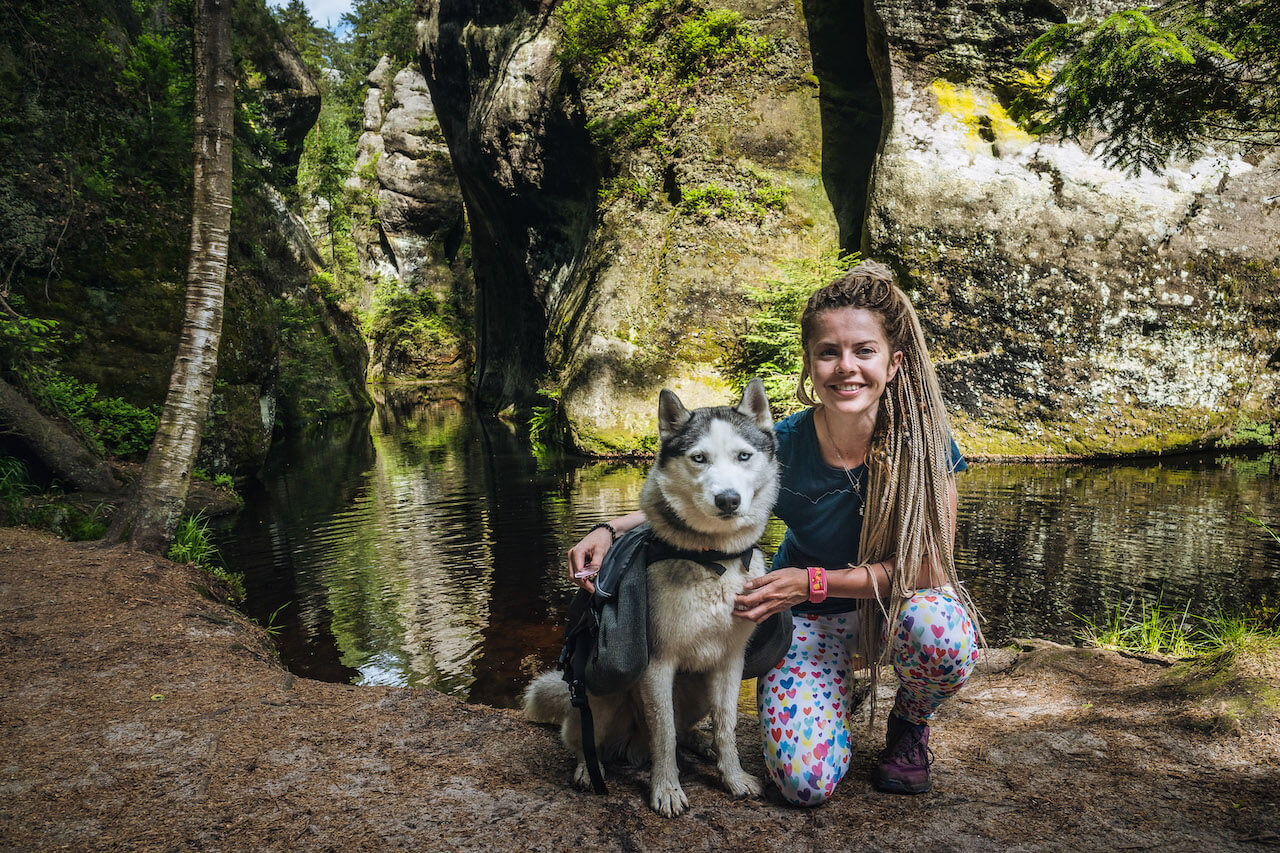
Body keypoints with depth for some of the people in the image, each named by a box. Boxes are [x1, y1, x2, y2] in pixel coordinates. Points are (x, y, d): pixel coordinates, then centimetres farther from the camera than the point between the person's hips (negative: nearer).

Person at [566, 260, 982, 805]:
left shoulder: (923, 439, -21)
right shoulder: (782, 446, -20)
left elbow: (929, 563, -19)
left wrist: (814, 582, -28)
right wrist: (611, 529, -22)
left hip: (897, 600, 1)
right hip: (808, 617, 0)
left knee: (944, 635, -36)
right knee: (804, 781, -19)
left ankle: (910, 720, 1)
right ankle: (839, 687, 17)